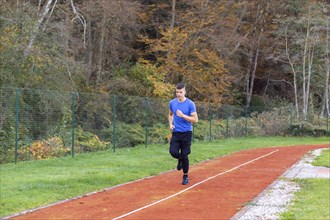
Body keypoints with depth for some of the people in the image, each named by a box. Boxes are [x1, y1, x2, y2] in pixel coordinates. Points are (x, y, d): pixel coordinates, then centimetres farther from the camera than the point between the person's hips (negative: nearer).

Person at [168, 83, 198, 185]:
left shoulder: (190, 104, -9)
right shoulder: (172, 103, 4)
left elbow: (195, 120, -12)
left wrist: (183, 115, -22)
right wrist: (171, 124, 5)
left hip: (186, 133, -3)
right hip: (176, 132, 3)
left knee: (184, 155, -2)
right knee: (173, 152, -16)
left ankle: (185, 176, 17)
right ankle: (180, 159, 22)